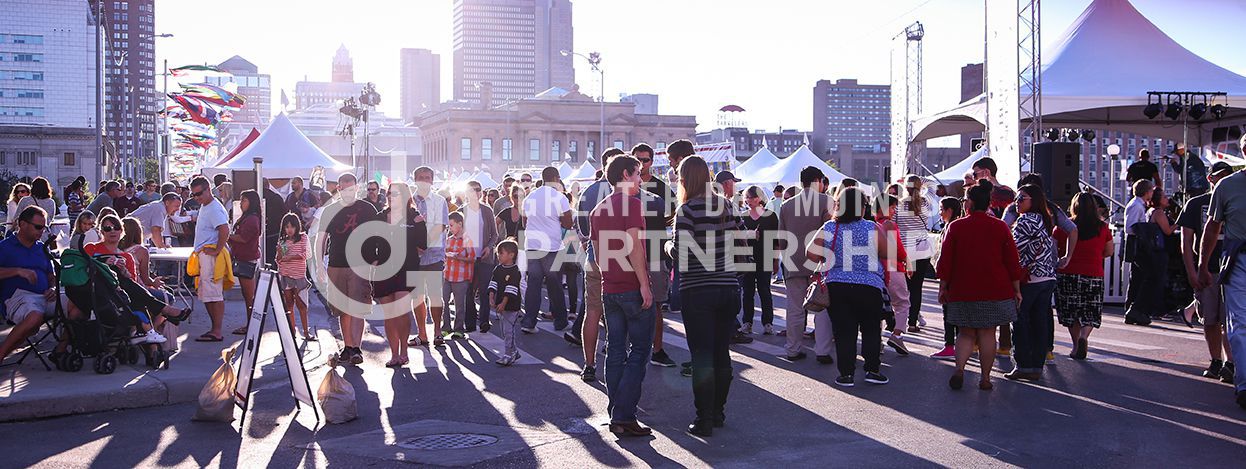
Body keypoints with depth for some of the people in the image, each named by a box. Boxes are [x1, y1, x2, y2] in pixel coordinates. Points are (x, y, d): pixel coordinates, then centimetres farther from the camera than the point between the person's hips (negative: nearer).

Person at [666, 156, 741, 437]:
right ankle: (718, 412, 25)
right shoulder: (726, 206, 5)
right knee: (722, 353, 14)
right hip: (728, 287, 5)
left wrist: (668, 246, 5)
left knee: (702, 357, 0)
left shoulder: (687, 210, -12)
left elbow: (681, 255, -15)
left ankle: (704, 420, 5)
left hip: (697, 291, -5)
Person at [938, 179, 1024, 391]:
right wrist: (1017, 289, 8)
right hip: (995, 292, 0)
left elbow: (945, 261, -2)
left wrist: (943, 287, 6)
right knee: (987, 333, 8)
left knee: (966, 333, 11)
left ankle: (959, 368, -10)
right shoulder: (1000, 227, 0)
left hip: (962, 292, 0)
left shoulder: (955, 227, -3)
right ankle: (985, 378, 10)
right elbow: (1012, 261, 2)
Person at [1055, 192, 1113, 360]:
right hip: (1093, 275, 0)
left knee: (1070, 312, 14)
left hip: (1067, 275, 0)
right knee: (1090, 312, 8)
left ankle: (1076, 345, 18)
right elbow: (1109, 252, 11)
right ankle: (1084, 336, -17)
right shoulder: (1102, 227, 0)